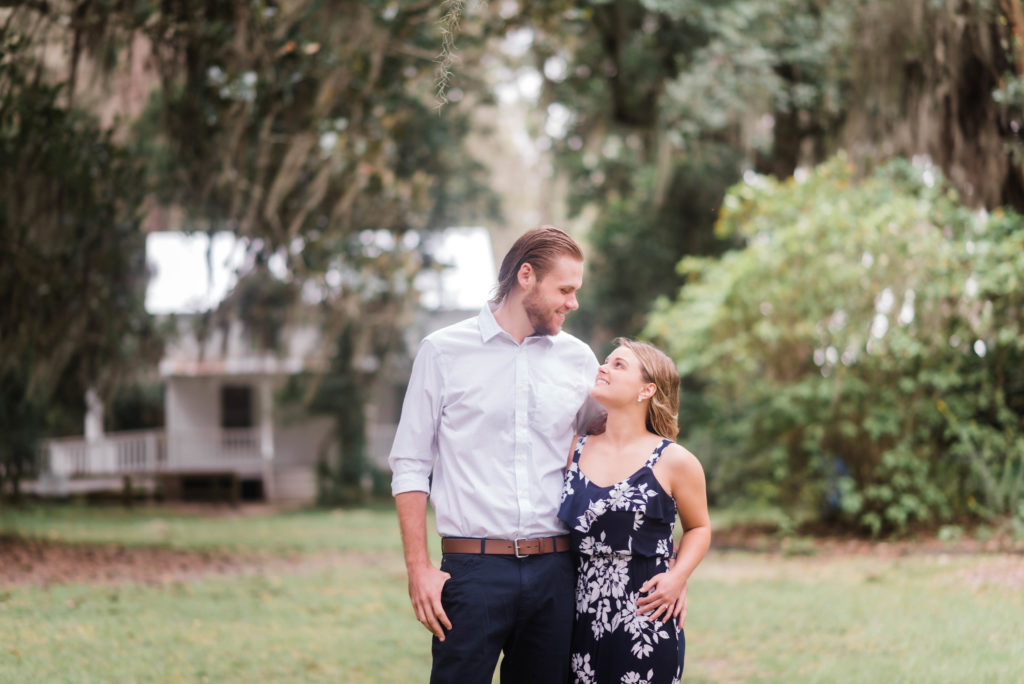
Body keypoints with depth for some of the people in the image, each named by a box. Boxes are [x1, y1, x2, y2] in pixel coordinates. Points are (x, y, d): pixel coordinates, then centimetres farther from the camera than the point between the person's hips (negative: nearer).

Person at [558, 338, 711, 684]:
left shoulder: (674, 461, -2)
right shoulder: (575, 451, 7)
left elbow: (699, 528, 10)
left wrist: (678, 577, -7)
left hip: (646, 619, -3)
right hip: (582, 616, 3)